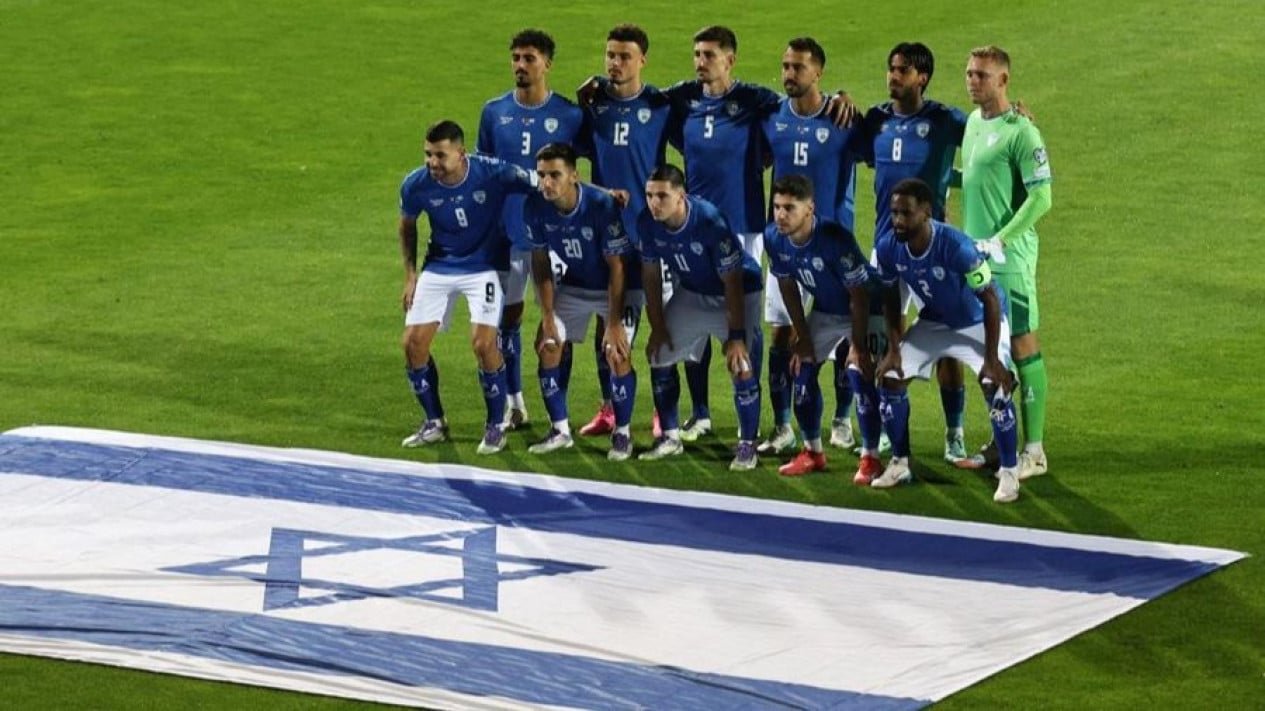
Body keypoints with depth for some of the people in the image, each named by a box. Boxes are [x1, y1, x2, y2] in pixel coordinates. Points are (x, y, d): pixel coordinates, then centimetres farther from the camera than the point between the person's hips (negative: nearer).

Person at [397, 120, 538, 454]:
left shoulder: (492, 174, -24)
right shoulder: (416, 185, -14)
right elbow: (407, 226, 7)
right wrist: (410, 276, 4)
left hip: (484, 266, -3)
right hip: (439, 268, 3)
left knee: (483, 343, -18)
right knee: (413, 342, -4)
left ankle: (496, 426, 2)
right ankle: (434, 423, 17)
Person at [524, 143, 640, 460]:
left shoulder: (602, 206, -32)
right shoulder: (535, 208, -19)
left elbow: (616, 269, -25)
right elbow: (541, 263, -5)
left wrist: (613, 324, -25)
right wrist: (548, 317, -8)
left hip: (617, 288, -5)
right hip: (572, 285, 5)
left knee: (617, 354, -18)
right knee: (548, 346, -5)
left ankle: (622, 433, -1)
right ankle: (560, 430, 10)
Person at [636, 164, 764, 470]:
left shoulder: (710, 221, -35)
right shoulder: (648, 223, -19)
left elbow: (732, 282, -29)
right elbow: (651, 274, -4)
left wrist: (736, 336, -30)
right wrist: (657, 327, -2)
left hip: (738, 293, -6)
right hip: (692, 293, 6)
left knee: (742, 367, -18)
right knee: (659, 355, 5)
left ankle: (747, 445, -1)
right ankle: (670, 437, 20)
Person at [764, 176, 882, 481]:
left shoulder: (835, 239, -37)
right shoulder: (774, 238, -19)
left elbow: (859, 295, -27)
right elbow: (788, 287, -2)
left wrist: (858, 345, -23)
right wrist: (803, 338, 0)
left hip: (863, 311, -6)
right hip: (824, 312, 6)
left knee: (862, 375, -18)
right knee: (802, 370, 1)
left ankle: (870, 458, -7)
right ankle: (812, 452, 16)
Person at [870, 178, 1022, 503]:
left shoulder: (956, 246, -36)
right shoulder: (889, 249, -20)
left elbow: (990, 300, -29)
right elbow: (890, 298, -1)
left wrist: (991, 359, -29)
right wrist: (894, 349, -5)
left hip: (978, 322, -5)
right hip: (934, 322, 5)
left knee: (995, 385, -24)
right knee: (891, 378, -2)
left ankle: (1009, 473, -10)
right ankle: (899, 464, 16)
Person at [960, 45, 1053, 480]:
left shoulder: (1020, 132, -14)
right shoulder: (972, 122, 12)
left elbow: (1041, 197, -17)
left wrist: (1000, 241, -21)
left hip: (1009, 260, -8)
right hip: (975, 255, 8)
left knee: (1022, 347, -3)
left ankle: (1034, 449, 2)